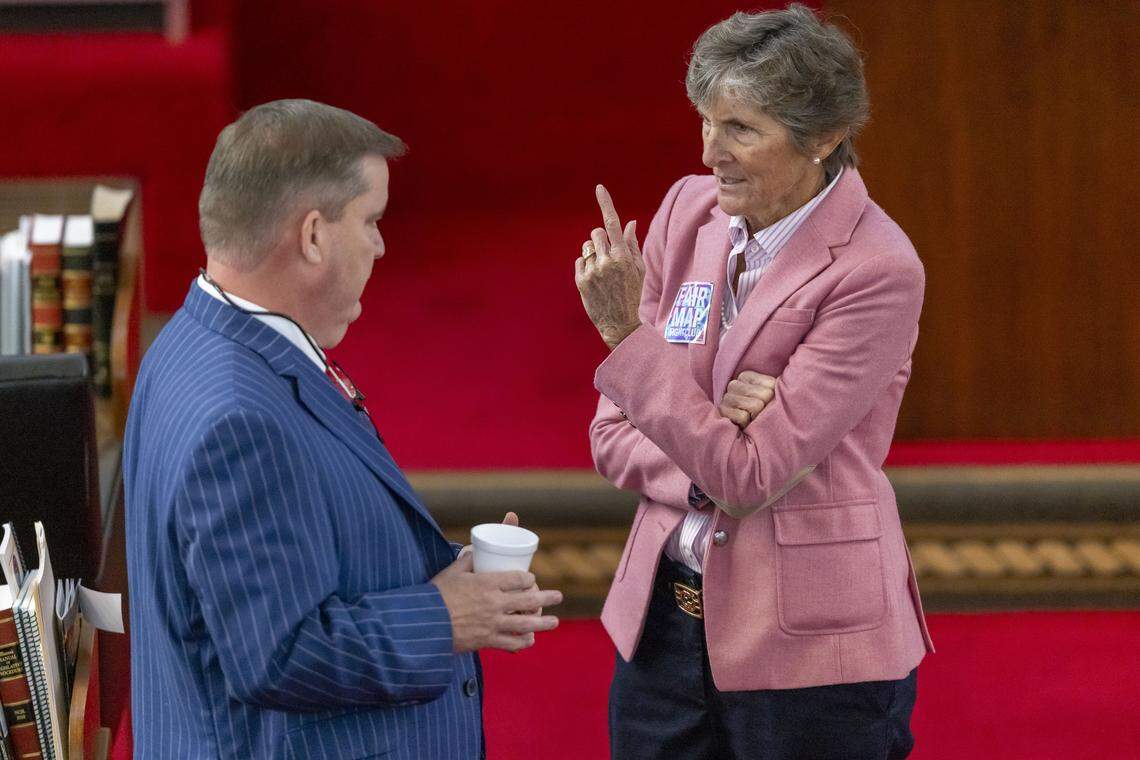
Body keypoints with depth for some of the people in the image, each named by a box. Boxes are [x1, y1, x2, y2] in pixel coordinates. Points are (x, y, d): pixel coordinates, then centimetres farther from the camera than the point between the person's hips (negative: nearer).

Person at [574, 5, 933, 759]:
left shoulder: (877, 272, -17)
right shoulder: (690, 210, 2)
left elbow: (749, 476, -20)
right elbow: (614, 429, 7)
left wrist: (627, 329, -23)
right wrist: (708, 465, -14)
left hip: (807, 645, -5)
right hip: (664, 620, 5)